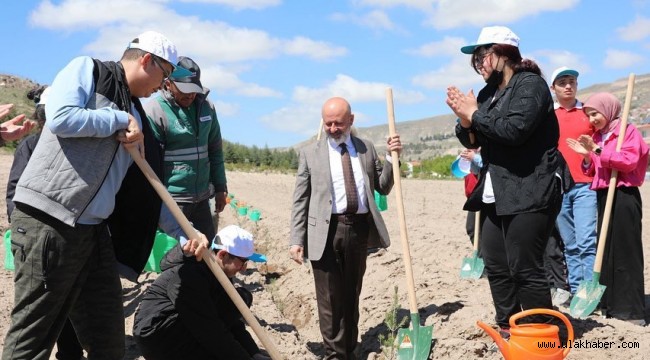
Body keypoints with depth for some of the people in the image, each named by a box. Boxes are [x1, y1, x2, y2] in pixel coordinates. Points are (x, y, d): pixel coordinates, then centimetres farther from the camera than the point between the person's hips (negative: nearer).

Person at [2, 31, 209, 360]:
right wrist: (119, 120, -6)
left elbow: (150, 192, 21)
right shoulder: (87, 70, 1)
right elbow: (60, 117, -19)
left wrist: (186, 232, 13)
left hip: (94, 231, 8)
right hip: (46, 221, -8)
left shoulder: (136, 118, 19)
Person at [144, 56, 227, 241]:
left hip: (201, 198, 6)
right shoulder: (154, 111, -12)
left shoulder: (206, 107, 7)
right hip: (171, 200, -6)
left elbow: (215, 151, 15)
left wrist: (220, 188, 13)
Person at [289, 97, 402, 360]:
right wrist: (297, 239, -5)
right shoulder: (310, 153, 4)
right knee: (330, 298, -2)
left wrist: (392, 158, 2)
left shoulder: (367, 148, 12)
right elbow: (300, 199, 2)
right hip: (326, 230, -3)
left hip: (360, 228, 3)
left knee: (352, 294, 12)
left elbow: (383, 188, 16)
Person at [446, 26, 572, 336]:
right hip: (496, 196, 8)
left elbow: (514, 129, -24)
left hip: (530, 194, -8)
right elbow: (473, 140, 16)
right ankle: (507, 331, 22)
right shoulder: (488, 93, 15)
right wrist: (465, 120, -5)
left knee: (525, 269, -7)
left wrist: (474, 114, -13)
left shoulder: (530, 84, -9)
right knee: (495, 265, 9)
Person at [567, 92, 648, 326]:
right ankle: (610, 304, 16)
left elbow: (629, 161, -20)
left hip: (624, 195, -8)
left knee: (626, 251, -7)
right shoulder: (597, 136, 16)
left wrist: (598, 150, -22)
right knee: (606, 249, 9)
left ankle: (632, 310, -4)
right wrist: (587, 157, -1)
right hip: (604, 195, 8)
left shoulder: (628, 131, -5)